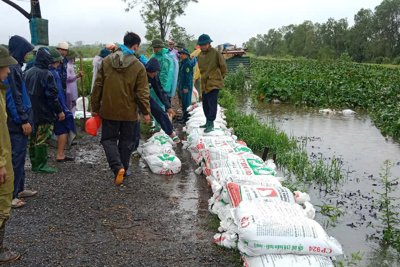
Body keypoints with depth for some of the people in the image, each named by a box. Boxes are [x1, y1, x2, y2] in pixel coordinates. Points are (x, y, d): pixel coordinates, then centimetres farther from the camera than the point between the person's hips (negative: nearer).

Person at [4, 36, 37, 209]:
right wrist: (24, 120, -19)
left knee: (20, 154, 16)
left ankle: (19, 188, 27)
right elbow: (13, 97, -20)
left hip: (20, 121, 10)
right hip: (16, 122, -10)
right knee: (16, 156, -4)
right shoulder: (11, 68, -16)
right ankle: (10, 195, 4)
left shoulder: (16, 66, 13)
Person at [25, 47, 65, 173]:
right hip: (43, 113, -8)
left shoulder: (28, 73, 11)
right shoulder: (47, 74, -13)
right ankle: (41, 165, 2)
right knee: (42, 139, -2)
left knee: (32, 138, 13)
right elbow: (52, 95, -16)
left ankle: (34, 164, 22)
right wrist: (60, 111, -9)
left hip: (30, 113, 8)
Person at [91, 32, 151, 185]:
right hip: (129, 112, -1)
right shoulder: (138, 66, -9)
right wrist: (146, 112, 2)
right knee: (126, 141, 15)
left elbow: (98, 86, 2)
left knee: (109, 139, 11)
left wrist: (95, 107, 11)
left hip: (109, 111, 1)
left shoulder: (106, 62, -1)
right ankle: (122, 170, 22)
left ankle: (117, 166, -10)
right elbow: (142, 92, -8)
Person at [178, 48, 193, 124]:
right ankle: (185, 116, 24)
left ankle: (187, 118, -4)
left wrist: (186, 87, -21)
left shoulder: (188, 63, -15)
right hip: (182, 86, 10)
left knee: (187, 102, -7)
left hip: (186, 87, -10)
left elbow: (188, 76, -19)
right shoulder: (183, 63, 16)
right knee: (184, 101, 15)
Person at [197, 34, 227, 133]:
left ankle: (211, 123, -2)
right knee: (205, 104, 13)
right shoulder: (200, 55, 9)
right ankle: (208, 122, 25)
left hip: (214, 83, -7)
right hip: (205, 83, 7)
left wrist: (221, 77, 4)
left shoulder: (215, 53, -10)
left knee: (212, 103, -8)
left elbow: (223, 65, -3)